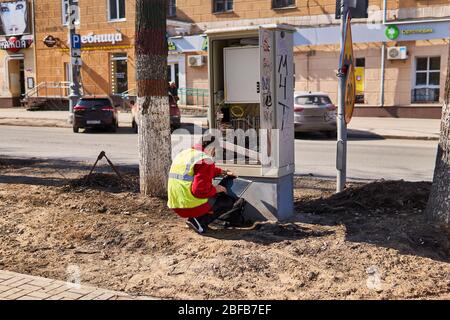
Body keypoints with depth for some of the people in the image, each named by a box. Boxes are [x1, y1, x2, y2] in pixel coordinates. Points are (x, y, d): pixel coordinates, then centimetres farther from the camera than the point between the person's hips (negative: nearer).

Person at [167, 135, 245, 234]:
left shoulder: (183, 154, 14)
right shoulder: (205, 160, -16)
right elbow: (200, 190, -25)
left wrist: (224, 172, 31)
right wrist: (215, 189, -6)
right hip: (194, 207, -9)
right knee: (229, 201, 7)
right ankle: (200, 221, -8)